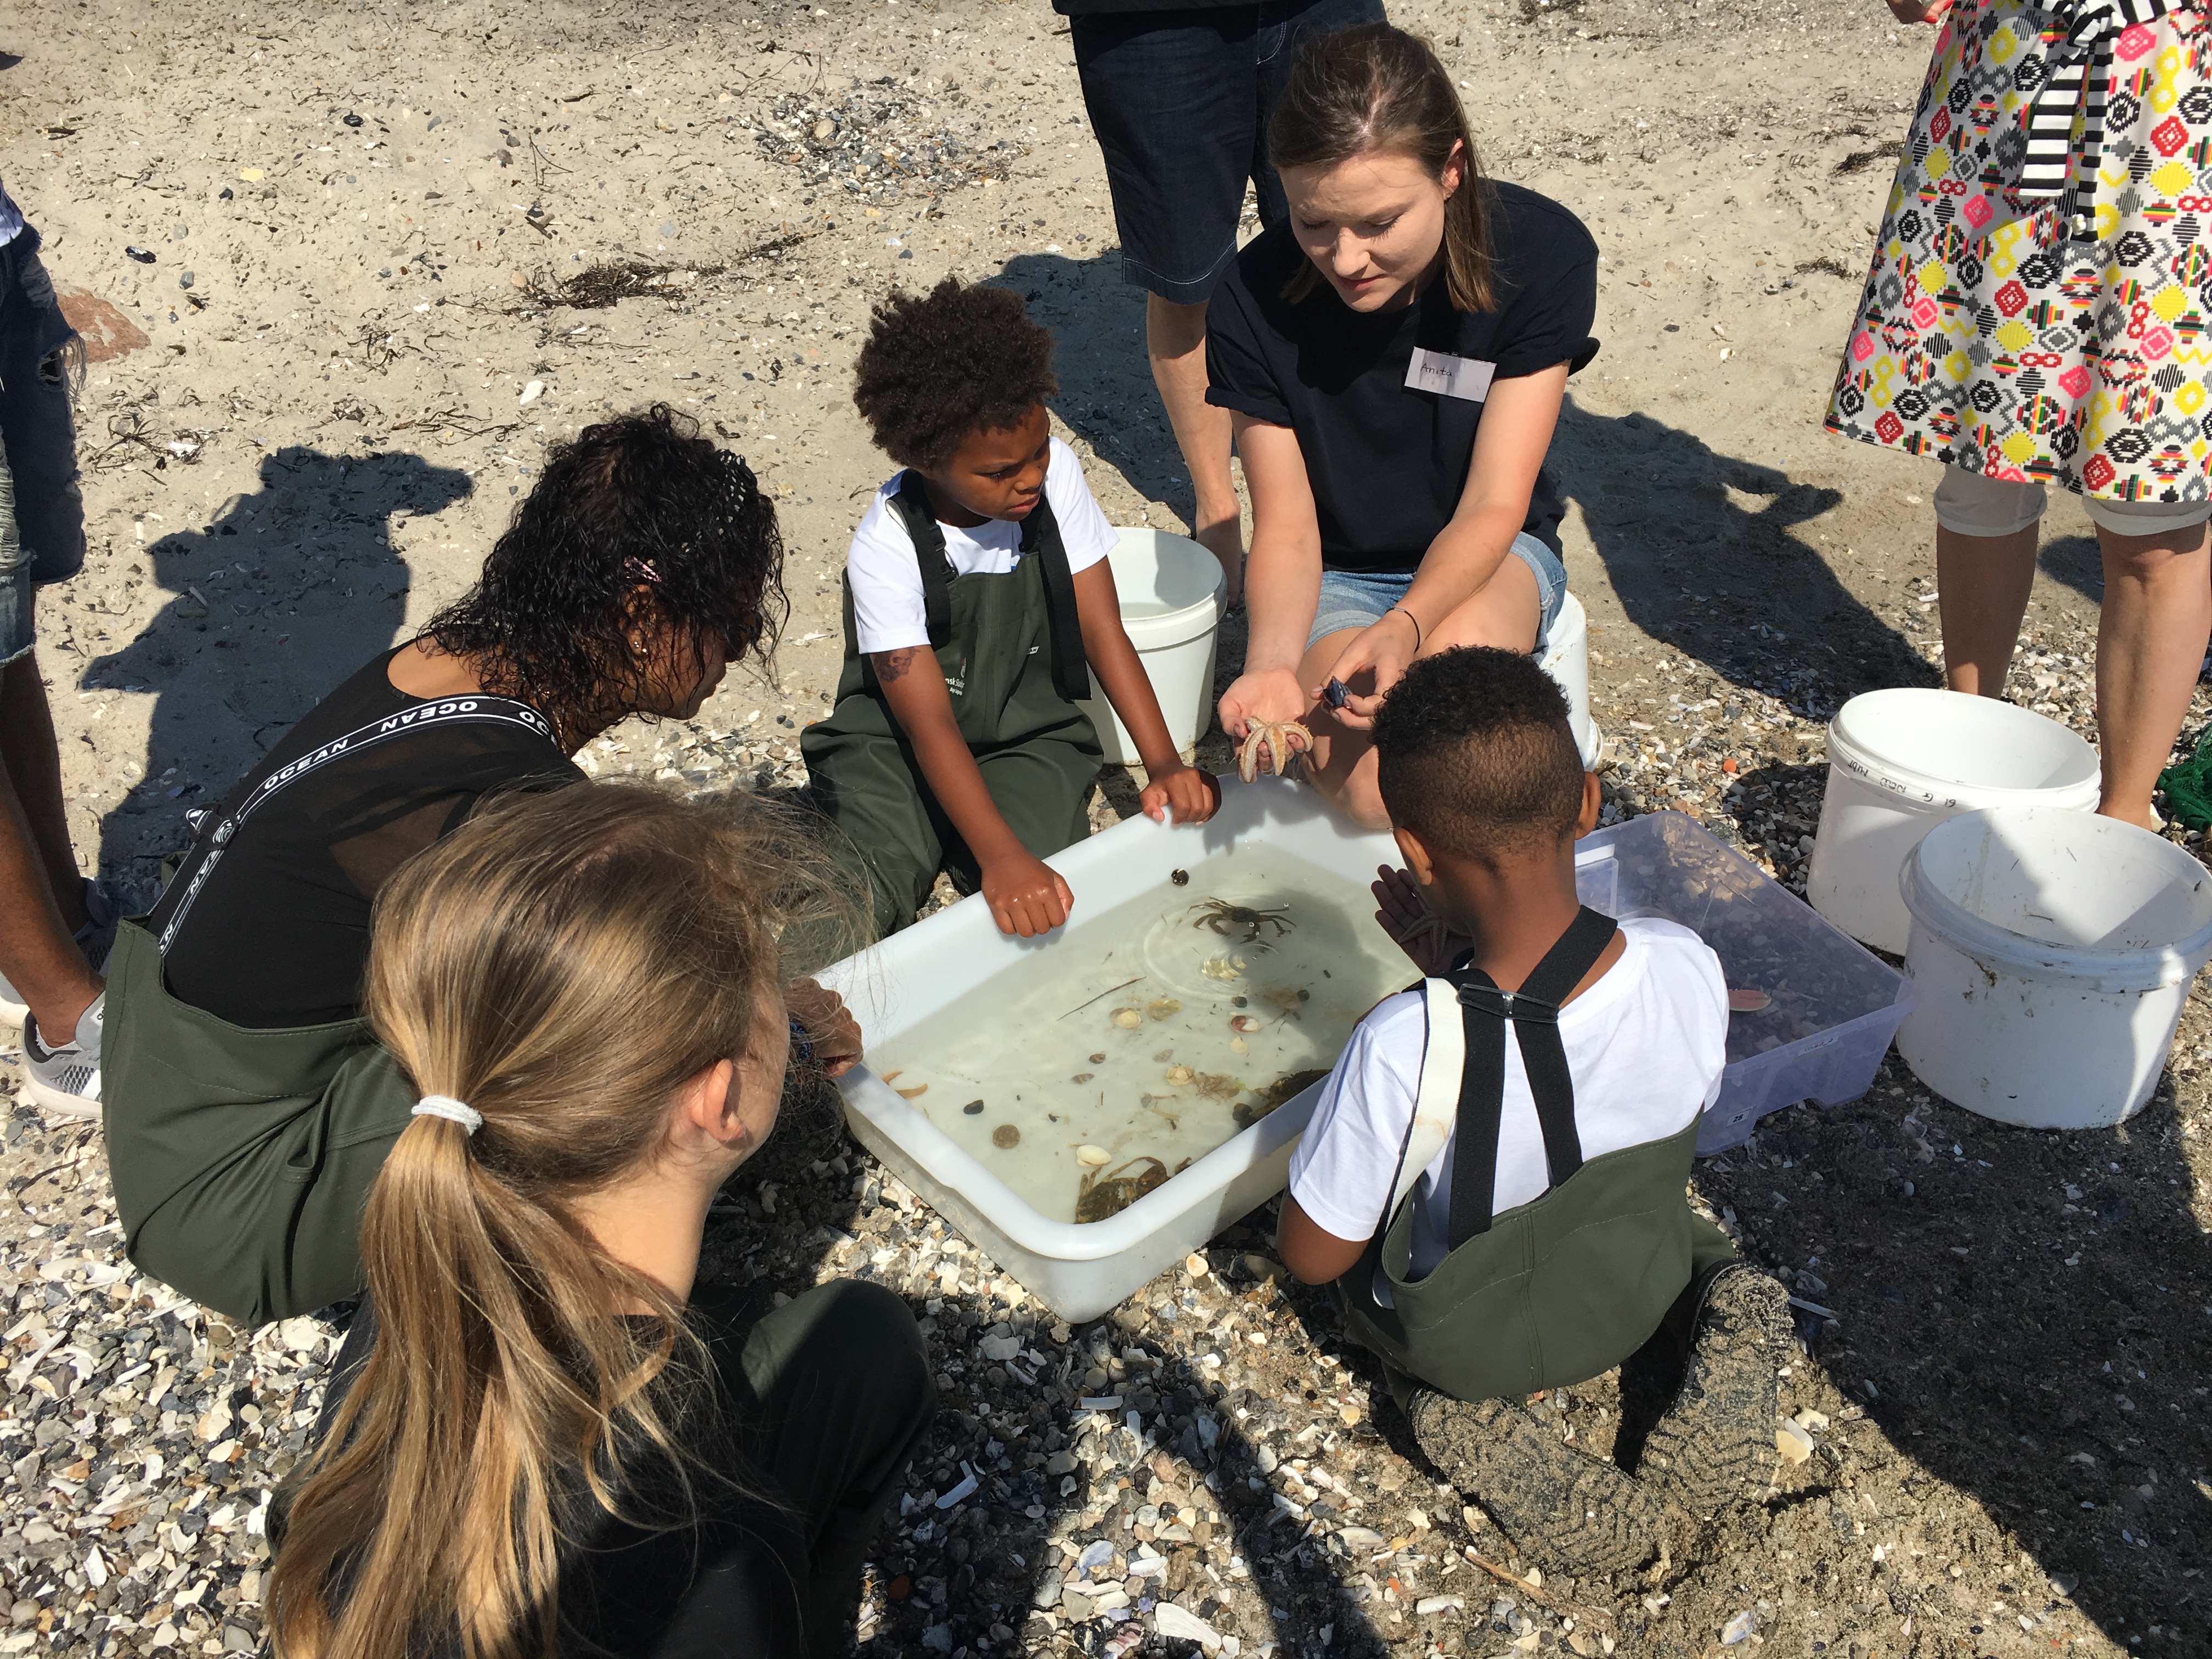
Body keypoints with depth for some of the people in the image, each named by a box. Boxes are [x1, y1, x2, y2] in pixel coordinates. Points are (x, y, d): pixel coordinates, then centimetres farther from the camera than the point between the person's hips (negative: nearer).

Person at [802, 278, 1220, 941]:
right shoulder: (886, 547, -22)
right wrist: (999, 857, -38)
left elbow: (1103, 630, -7)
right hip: (896, 745, -2)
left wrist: (1164, 763, -18)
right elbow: (931, 727, -25)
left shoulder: (1055, 473, -11)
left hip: (1028, 738, 3)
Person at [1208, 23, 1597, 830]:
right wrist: (1273, 661, -34)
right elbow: (1286, 527, -13)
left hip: (1489, 554, 0)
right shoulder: (1254, 300, -19)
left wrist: (1405, 628, -39)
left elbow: (1492, 505, -19)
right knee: (1375, 796, -28)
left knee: (1460, 648, -38)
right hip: (1337, 574, 0)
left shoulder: (1542, 254, -19)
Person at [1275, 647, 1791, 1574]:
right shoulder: (1686, 969, -25)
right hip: (1638, 1301, 3)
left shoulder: (1406, 1048, -38)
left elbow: (1312, 1258, -21)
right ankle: (1718, 1306, 8)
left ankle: (1470, 1412, 6)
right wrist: (1456, 975, -7)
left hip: (1469, 1341, -3)